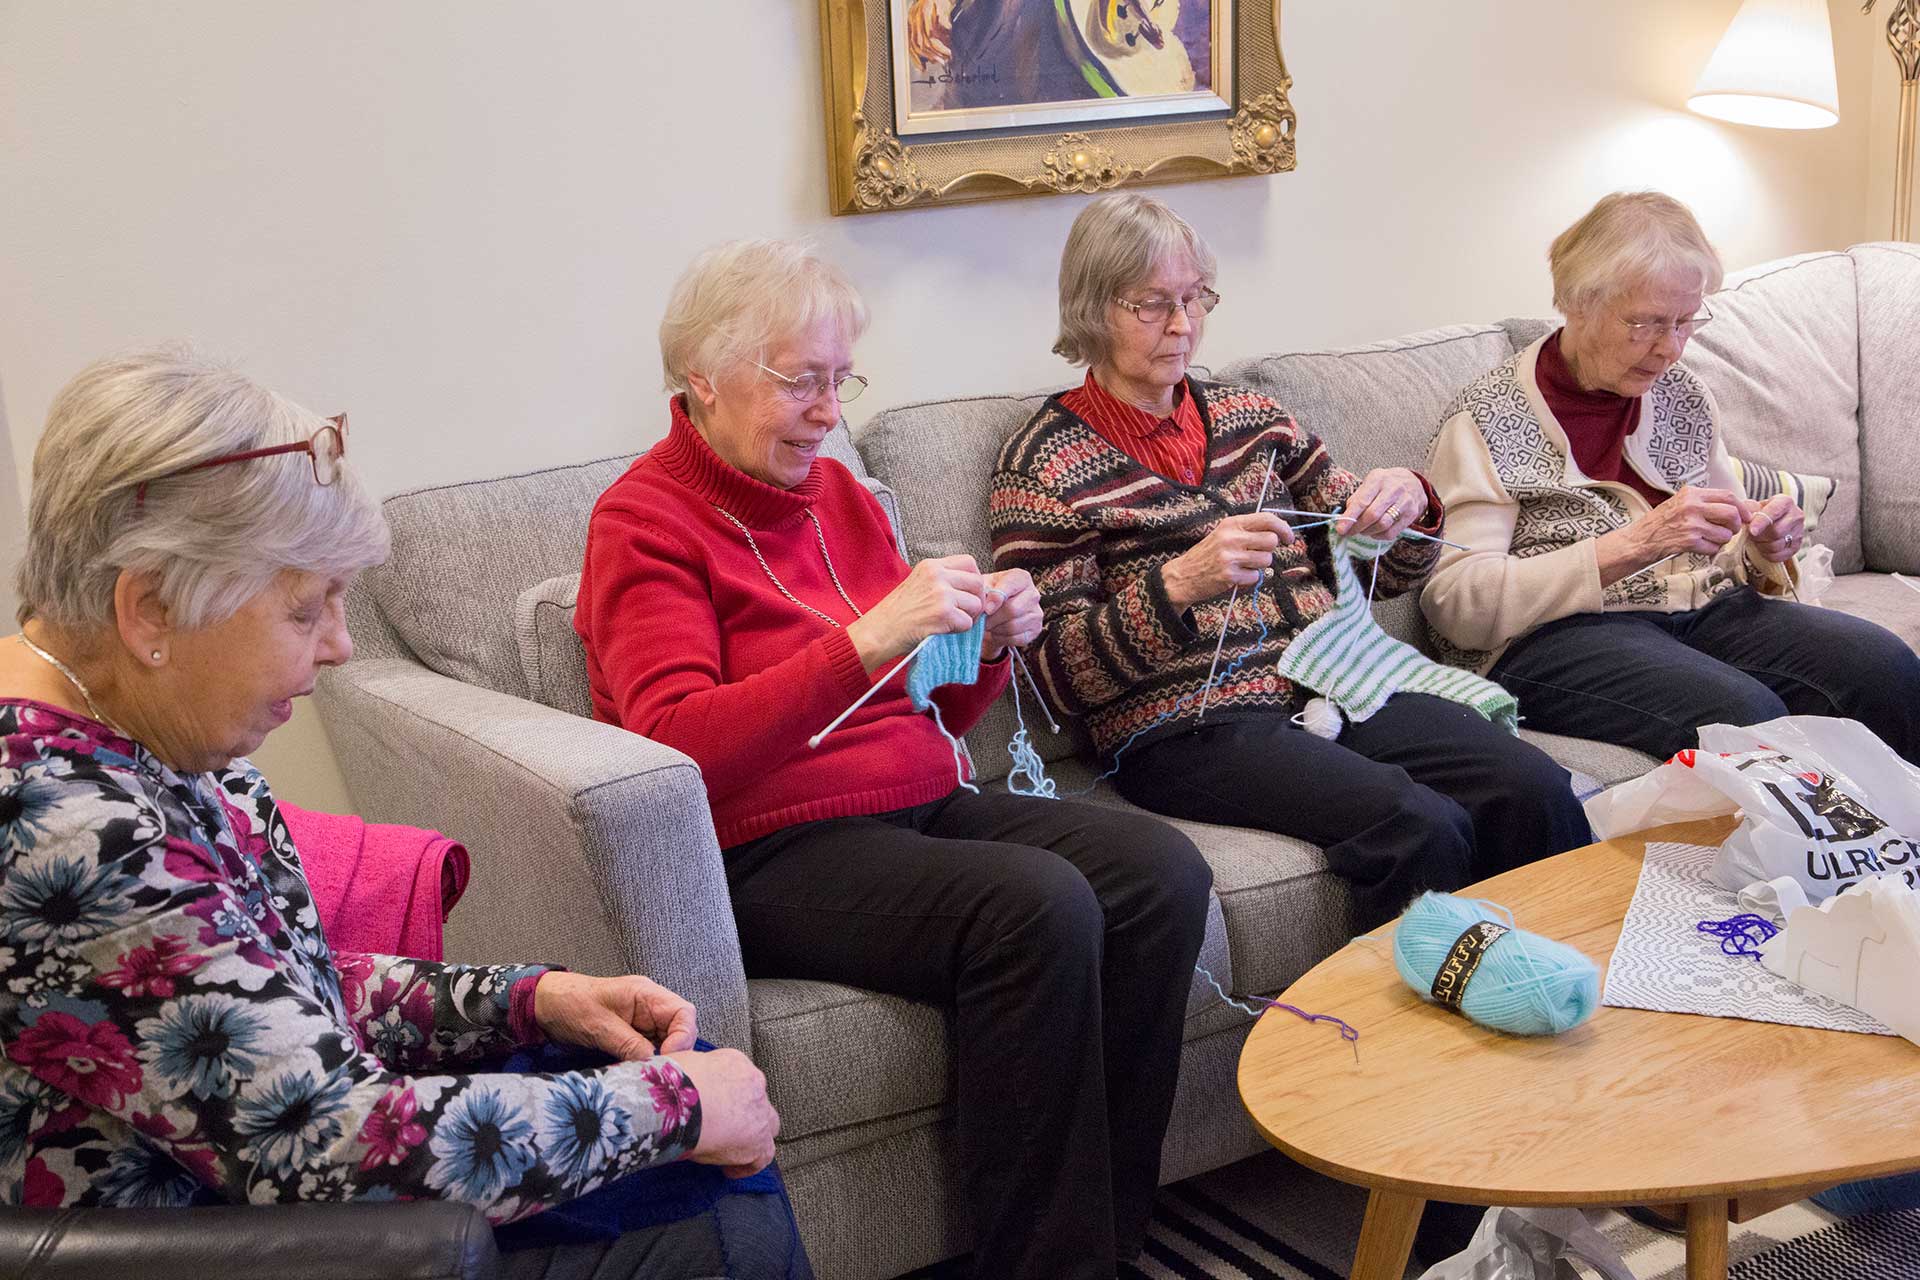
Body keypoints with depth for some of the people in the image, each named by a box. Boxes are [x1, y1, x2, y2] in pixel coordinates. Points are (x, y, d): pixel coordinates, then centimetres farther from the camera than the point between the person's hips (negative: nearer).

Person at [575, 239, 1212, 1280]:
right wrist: (866, 640, -28)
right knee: (1039, 904, -30)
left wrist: (990, 644, -1)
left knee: (1163, 872, -16)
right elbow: (678, 748, -21)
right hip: (767, 853, -7)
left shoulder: (838, 492, 16)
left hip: (920, 807, 7)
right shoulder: (644, 521, -5)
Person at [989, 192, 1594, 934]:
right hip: (1189, 726, -5)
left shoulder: (1251, 418, 18)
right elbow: (1059, 676, -6)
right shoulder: (1045, 465, 2)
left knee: (1537, 791, -20)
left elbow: (1384, 571, 21)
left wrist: (1409, 505, -3)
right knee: (1420, 827, -30)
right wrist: (1178, 584, -21)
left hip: (1335, 681, 5)